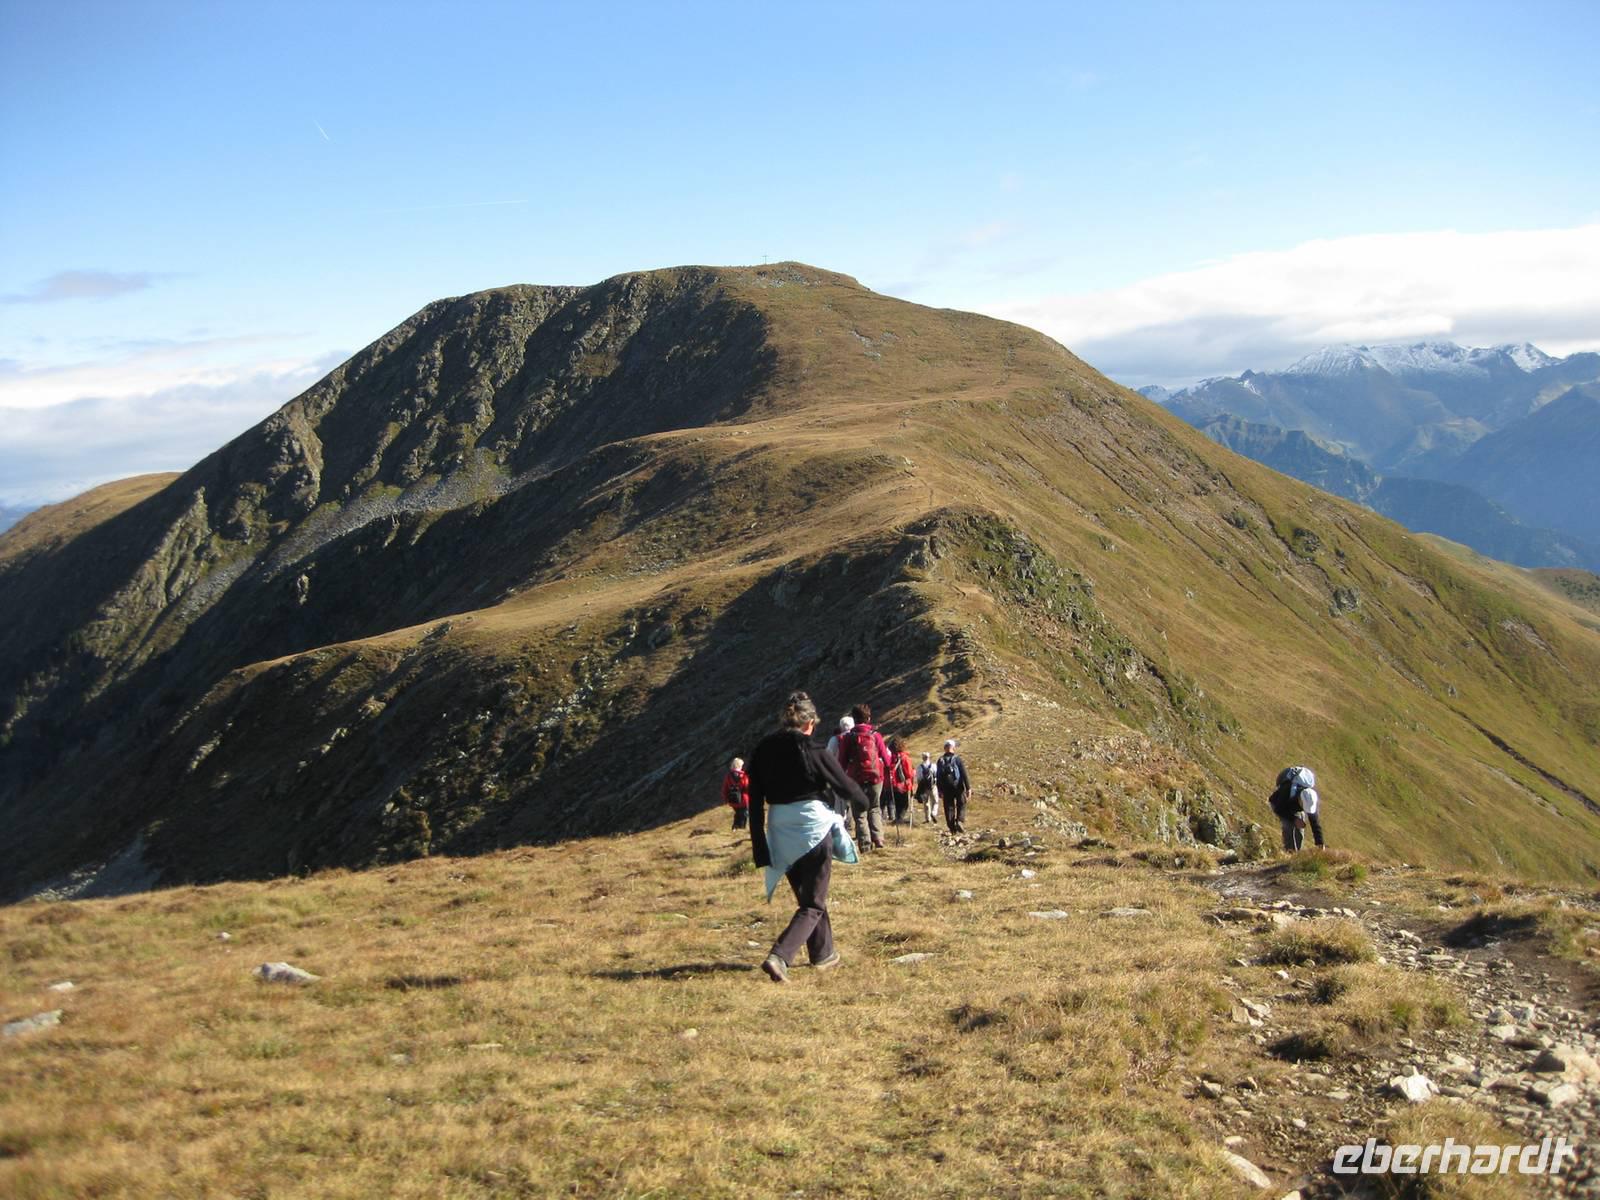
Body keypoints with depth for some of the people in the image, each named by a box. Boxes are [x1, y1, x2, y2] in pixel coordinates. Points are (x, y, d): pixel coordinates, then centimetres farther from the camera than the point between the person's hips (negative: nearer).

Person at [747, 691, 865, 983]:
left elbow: (755, 803, 1)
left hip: (780, 836, 5)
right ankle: (779, 956, -16)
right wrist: (864, 801, 23)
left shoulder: (762, 751, 1)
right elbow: (848, 786, 0)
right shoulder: (814, 752, -12)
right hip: (814, 830, -5)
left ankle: (824, 954, 37)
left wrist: (760, 849, 5)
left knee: (807, 897, 24)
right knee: (813, 904, 3)